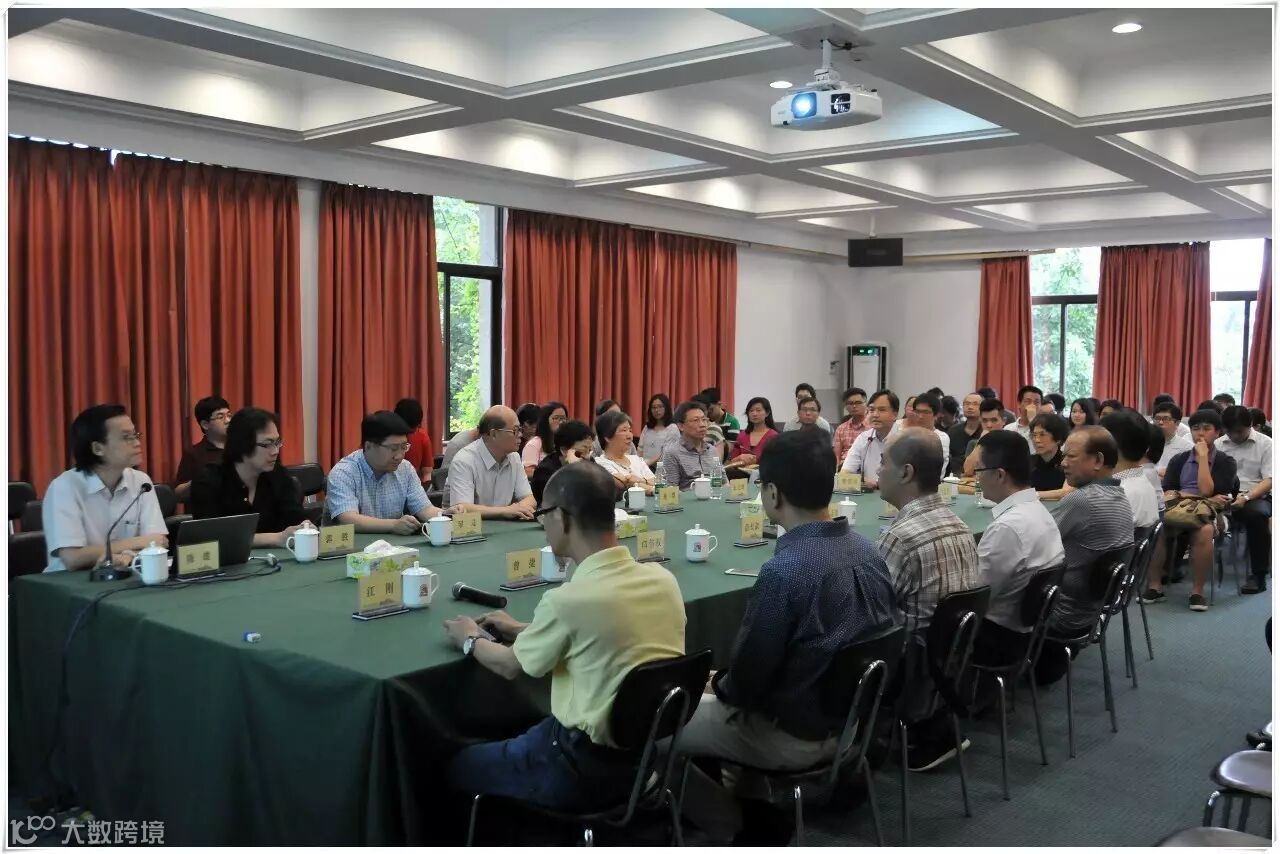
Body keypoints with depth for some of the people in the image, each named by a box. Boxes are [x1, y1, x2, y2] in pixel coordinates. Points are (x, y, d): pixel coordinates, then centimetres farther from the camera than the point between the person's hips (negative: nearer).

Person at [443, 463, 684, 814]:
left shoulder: (567, 599, -25)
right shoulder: (663, 579, -6)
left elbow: (511, 666, -5)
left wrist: (470, 640, 15)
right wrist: (526, 630, 22)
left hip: (587, 768, -7)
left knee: (458, 765, 15)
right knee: (519, 734, 29)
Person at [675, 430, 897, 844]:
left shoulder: (784, 570, -29)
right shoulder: (866, 549, -5)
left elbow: (748, 676, -20)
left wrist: (718, 684, 4)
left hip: (797, 736, -8)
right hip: (854, 713, 8)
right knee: (719, 695, 28)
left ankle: (738, 831, 16)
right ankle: (759, 809, 26)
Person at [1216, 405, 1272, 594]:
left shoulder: (1266, 444, 4)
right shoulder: (1218, 444, 11)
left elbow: (1269, 480, -4)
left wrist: (1245, 497, -20)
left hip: (1256, 497, -2)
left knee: (1256, 514, -38)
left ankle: (1258, 576, -25)